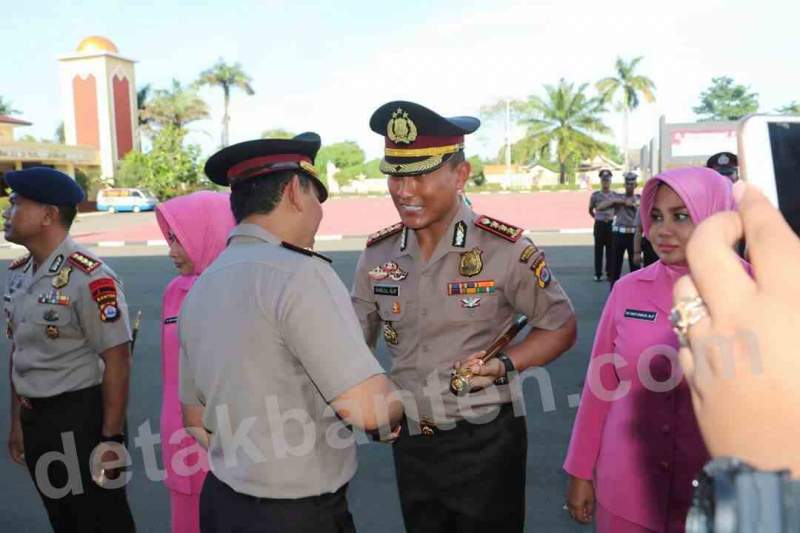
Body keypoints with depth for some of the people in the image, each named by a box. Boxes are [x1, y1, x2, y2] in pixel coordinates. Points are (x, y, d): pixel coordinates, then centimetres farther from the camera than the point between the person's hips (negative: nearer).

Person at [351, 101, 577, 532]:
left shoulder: (504, 248, -15)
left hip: (485, 442, -4)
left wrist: (504, 365, -20)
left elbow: (561, 326, -4)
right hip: (409, 441, 4)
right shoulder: (378, 254, -2)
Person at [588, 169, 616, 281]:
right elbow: (590, 210, 9)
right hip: (599, 224, -1)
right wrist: (598, 218, 4)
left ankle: (609, 273, 11)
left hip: (611, 224, 1)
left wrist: (611, 216, 3)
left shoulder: (615, 195, 2)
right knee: (598, 249, 2)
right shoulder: (595, 195, -1)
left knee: (610, 249, 4)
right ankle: (598, 273, 8)